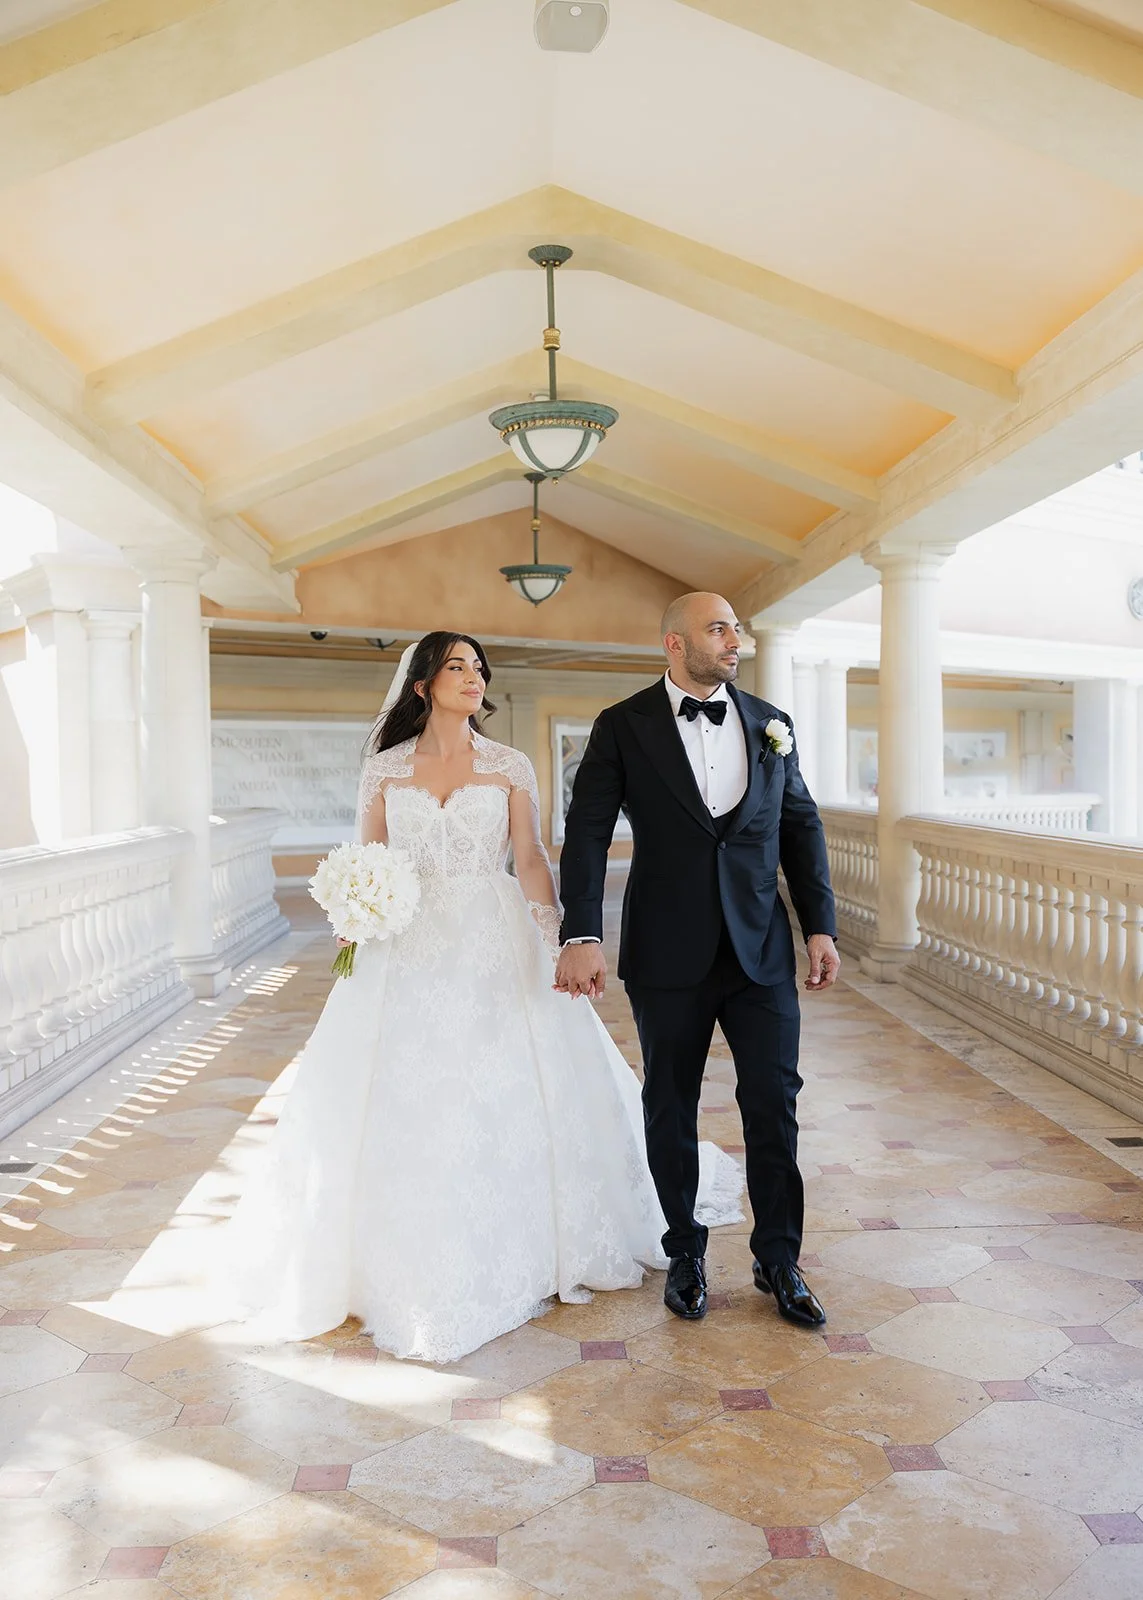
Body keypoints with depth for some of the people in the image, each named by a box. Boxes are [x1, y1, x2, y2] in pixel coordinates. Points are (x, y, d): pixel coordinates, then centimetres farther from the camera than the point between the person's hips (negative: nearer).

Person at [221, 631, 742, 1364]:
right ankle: (404, 1264, 21)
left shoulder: (511, 768, 4)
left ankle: (522, 1253, 25)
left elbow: (531, 860, -2)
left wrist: (560, 938, -14)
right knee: (400, 1106, 2)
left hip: (494, 947, 0)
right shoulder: (385, 770, 5)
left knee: (516, 1094, 3)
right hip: (407, 950, 0)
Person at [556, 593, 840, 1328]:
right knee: (672, 1107, 11)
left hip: (762, 950, 2)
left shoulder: (771, 724, 8)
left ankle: (779, 1259, 22)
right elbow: (588, 833, -7)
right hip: (668, 955, -2)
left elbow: (802, 827, 10)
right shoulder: (623, 727, -2)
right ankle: (685, 1253, 29)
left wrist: (822, 927, 3)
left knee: (774, 1103, 4)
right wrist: (582, 936, -17)